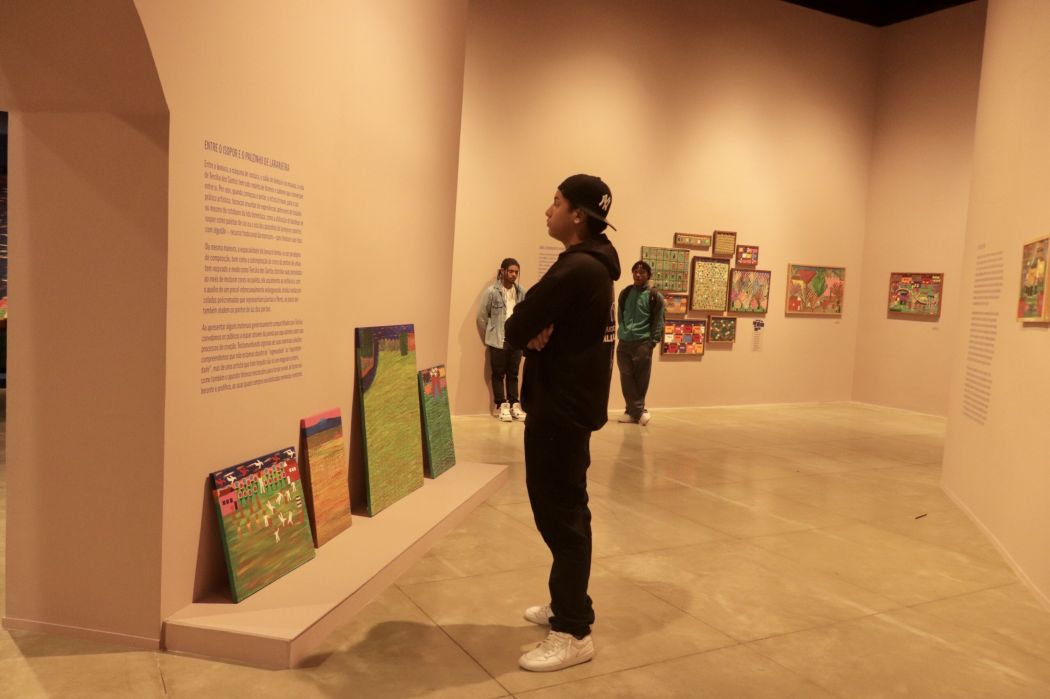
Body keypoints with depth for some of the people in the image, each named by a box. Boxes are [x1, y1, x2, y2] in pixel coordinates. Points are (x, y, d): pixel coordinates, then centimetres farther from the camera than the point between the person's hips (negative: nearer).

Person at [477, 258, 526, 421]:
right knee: (499, 374, 5)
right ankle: (501, 406, 13)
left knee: (513, 374, 10)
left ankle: (514, 405, 18)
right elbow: (481, 316, -2)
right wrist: (489, 336, 4)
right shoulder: (492, 292, -8)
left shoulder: (521, 292, 2)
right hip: (498, 340, -3)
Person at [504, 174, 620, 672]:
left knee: (559, 515, -3)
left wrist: (533, 334, -2)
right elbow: (532, 327, 10)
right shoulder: (593, 265, 12)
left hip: (561, 407, -10)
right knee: (564, 509, 19)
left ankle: (573, 633, 7)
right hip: (572, 402, 10)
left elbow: (514, 329, -20)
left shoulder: (576, 269, -21)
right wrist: (541, 334, -9)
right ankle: (568, 605, 33)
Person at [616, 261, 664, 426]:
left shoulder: (654, 296, -2)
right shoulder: (625, 293, 11)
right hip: (624, 343, 4)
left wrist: (652, 342, -9)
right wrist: (622, 332, 8)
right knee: (626, 379, 2)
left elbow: (658, 321, -3)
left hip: (642, 343, -4)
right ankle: (638, 411, 9)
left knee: (641, 380, -1)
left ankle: (634, 411, 11)